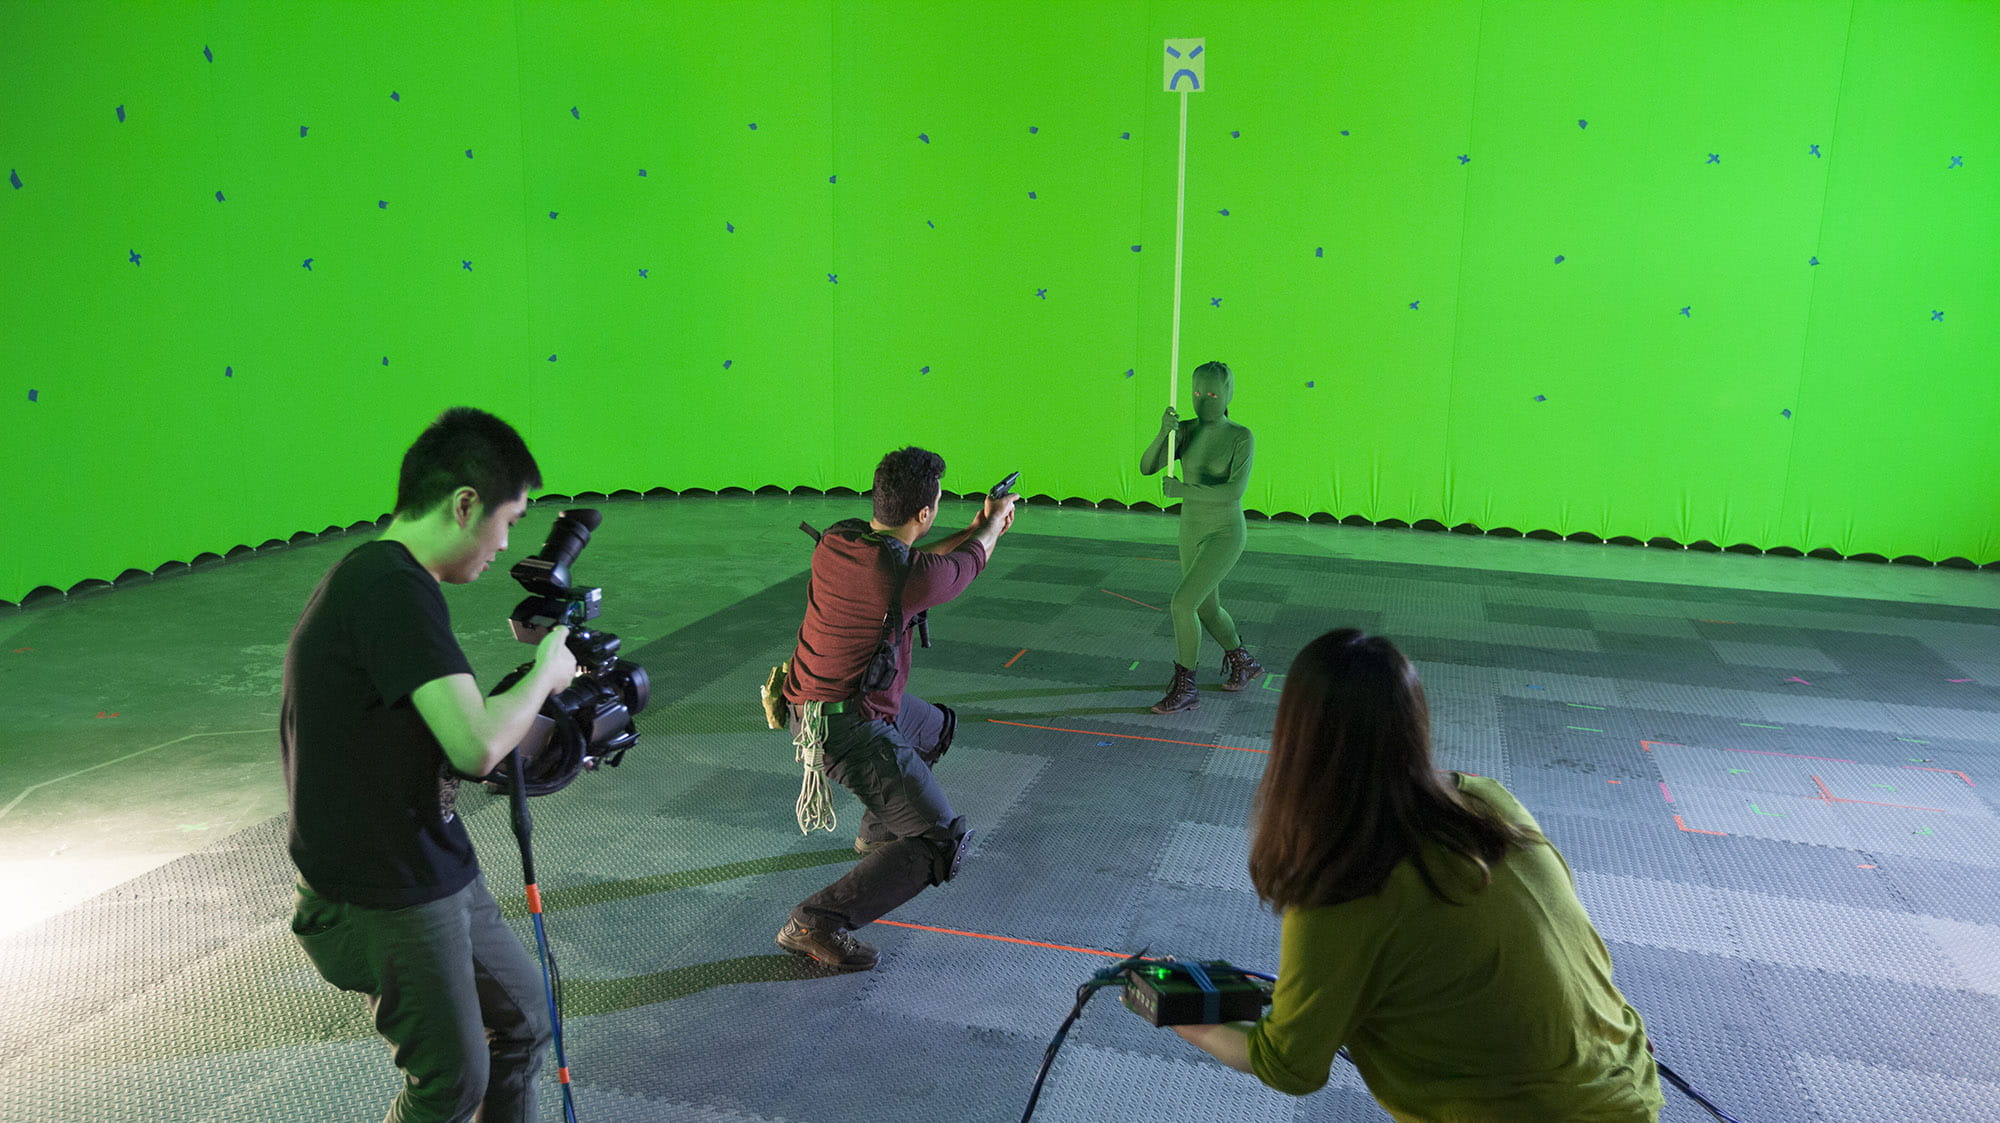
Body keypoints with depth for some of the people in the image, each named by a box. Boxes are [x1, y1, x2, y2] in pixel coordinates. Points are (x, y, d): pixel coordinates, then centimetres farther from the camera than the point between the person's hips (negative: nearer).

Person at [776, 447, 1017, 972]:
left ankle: (878, 833, 53)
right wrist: (996, 521, 21)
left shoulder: (834, 541, -4)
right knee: (942, 843, -9)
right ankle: (816, 923, -13)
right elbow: (971, 561, -2)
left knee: (936, 728, 34)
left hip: (808, 706, 9)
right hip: (850, 727, -9)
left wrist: (976, 528, 23)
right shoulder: (911, 578, -24)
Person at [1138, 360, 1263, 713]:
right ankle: (1244, 663, 47)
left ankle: (1183, 687, -3)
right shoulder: (1185, 432, -1)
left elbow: (1236, 490, -27)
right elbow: (1146, 467, -13)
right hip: (1192, 533, 7)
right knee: (1207, 609, 20)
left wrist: (1184, 491, -33)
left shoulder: (1242, 437, -15)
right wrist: (1163, 432, -31)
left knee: (1182, 602, -18)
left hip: (1225, 536, -7)